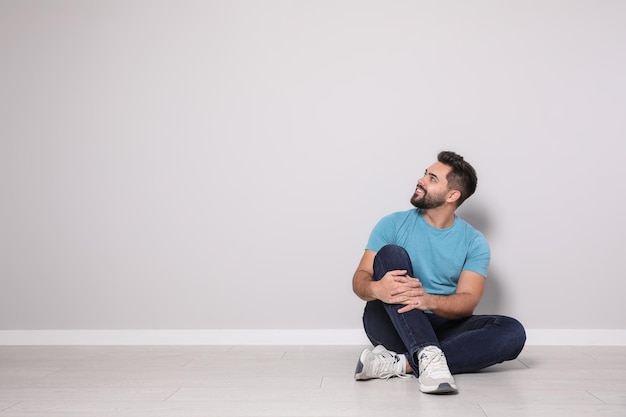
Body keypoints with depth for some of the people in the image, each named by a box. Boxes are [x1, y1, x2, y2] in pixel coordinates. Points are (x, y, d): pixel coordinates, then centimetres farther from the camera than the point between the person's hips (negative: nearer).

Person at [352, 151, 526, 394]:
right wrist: (376, 288, -33)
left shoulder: (474, 242, 1)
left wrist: (428, 300, -34)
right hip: (390, 325, -1)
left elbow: (467, 301, -11)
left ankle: (400, 363, -33)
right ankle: (428, 356, -43)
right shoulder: (393, 225, 0)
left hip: (440, 327, 2)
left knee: (512, 332, -23)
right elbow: (360, 279, -7)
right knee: (391, 254, -25)